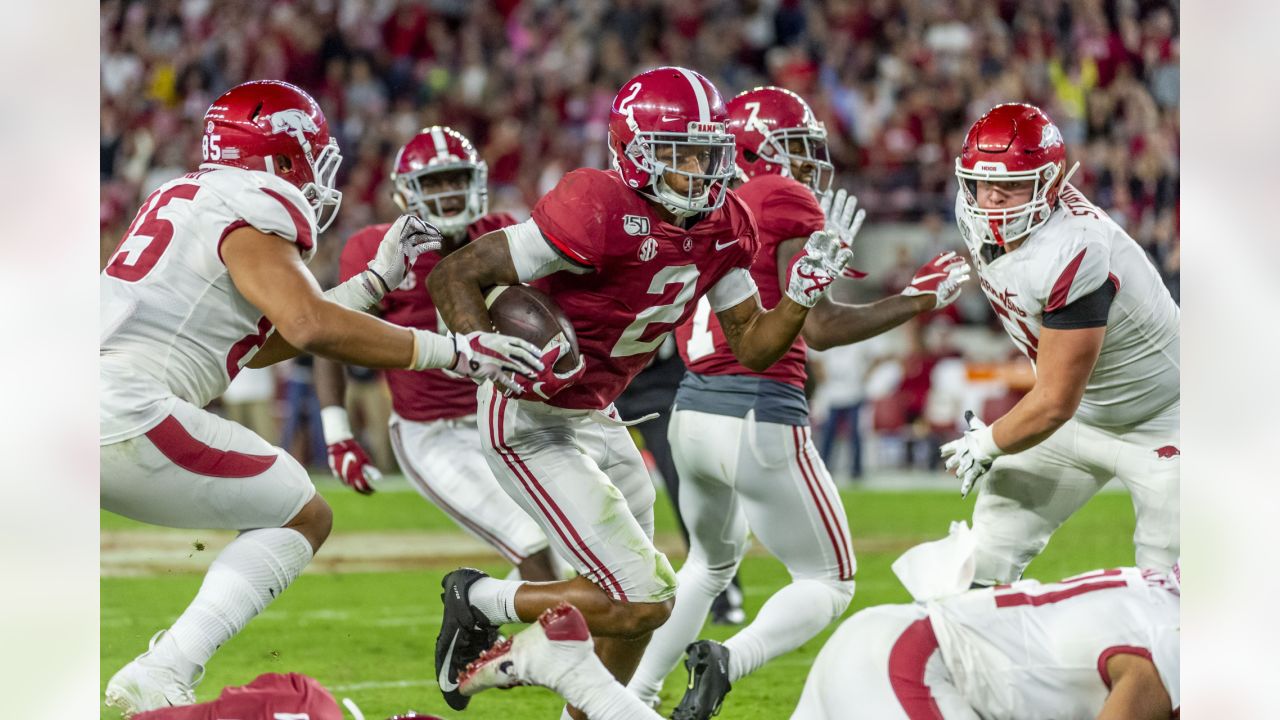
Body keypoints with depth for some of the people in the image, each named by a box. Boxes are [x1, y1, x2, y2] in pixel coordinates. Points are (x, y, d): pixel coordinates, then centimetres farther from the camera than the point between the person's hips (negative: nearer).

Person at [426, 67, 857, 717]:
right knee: (642, 601, -13)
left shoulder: (722, 227, -3)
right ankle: (480, 602, 6)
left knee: (638, 598, 16)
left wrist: (805, 286, -12)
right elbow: (454, 276, -23)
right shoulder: (598, 214, -27)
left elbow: (753, 347, 5)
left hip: (595, 419, 9)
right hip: (531, 426, -9)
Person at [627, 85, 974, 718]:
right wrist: (920, 299, -5)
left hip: (692, 409, 7)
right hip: (761, 418, -7)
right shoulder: (787, 202, -7)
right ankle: (729, 661, -19)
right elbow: (820, 329, -13)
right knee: (829, 583, 6)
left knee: (710, 562, 32)